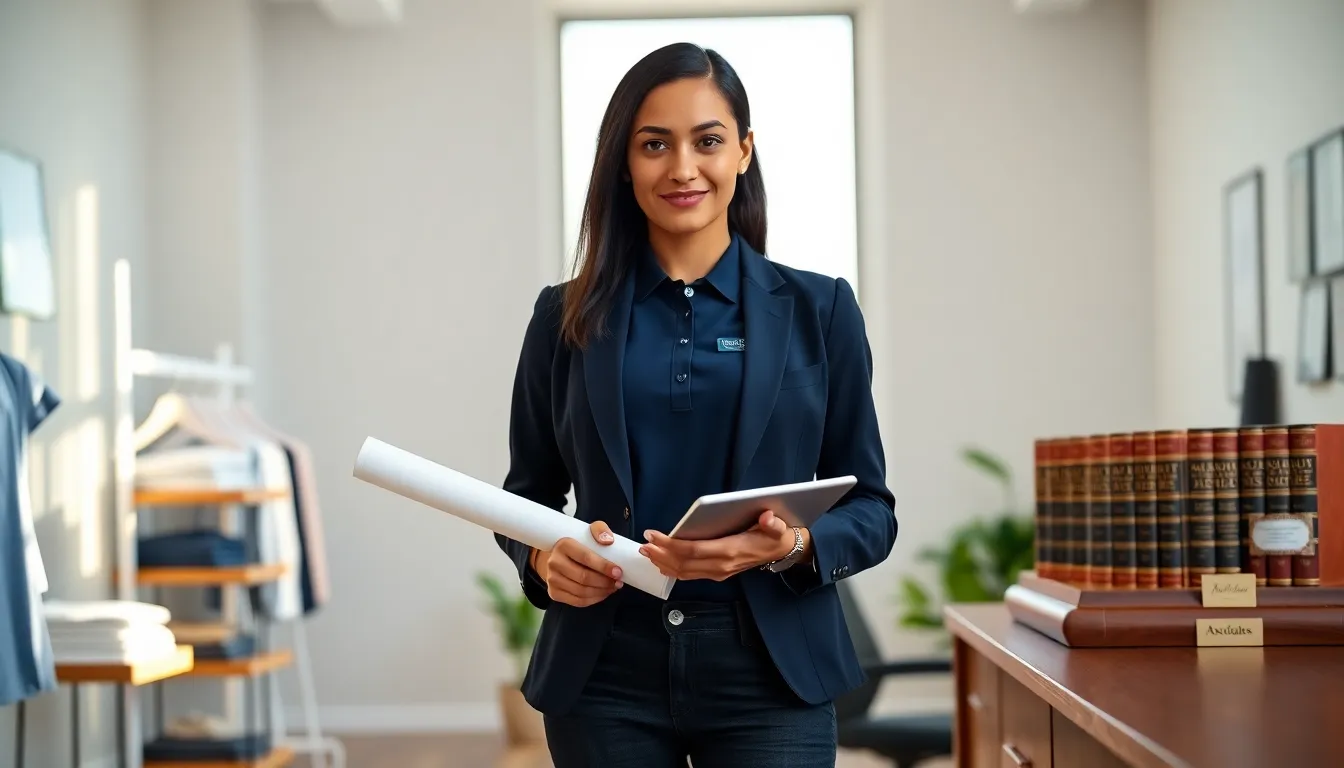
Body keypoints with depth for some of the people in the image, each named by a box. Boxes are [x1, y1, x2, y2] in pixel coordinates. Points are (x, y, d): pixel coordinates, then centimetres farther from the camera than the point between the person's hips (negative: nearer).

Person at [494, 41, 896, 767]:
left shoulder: (818, 310, 3)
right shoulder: (567, 317, 5)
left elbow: (870, 508, 4)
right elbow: (525, 493, 11)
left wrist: (792, 546, -16)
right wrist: (543, 557, -11)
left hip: (769, 677, -1)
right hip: (605, 679, 1)